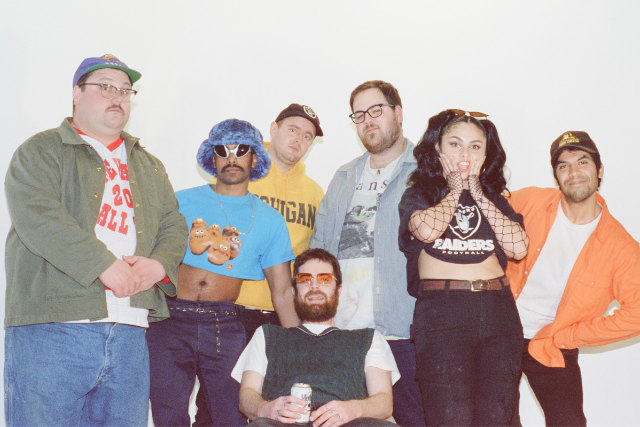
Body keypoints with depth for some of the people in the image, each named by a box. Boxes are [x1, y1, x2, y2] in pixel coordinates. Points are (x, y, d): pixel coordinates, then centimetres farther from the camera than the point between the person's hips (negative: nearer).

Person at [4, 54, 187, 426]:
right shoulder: (42, 151, 5)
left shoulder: (150, 167, 24)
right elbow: (38, 218, -11)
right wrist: (106, 266, -17)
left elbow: (174, 226, 17)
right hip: (52, 326, -5)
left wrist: (157, 265, -5)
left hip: (130, 335, 5)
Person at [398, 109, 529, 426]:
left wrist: (479, 195, 6)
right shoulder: (419, 194, 12)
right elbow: (426, 230, -12)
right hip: (441, 311, -3)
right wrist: (455, 190, 5)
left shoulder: (495, 198, 21)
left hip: (498, 313, 3)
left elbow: (519, 247, 3)